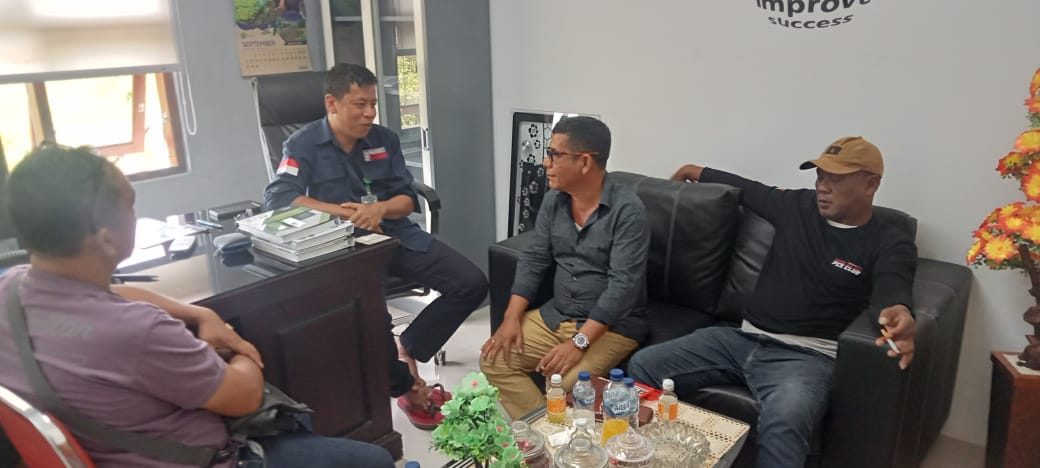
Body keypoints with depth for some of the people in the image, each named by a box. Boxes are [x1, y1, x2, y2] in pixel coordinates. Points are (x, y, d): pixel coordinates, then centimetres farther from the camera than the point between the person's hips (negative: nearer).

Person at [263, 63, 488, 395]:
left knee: (472, 283, -9)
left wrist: (381, 208, -18)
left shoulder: (385, 139, 9)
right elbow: (276, 197, -15)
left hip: (396, 236, 5)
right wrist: (343, 213, -22)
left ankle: (407, 352, 5)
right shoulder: (303, 144, -1)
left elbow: (408, 199, 6)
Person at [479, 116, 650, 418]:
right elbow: (534, 260, 6)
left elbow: (623, 285, -24)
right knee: (494, 360, -7)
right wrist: (511, 319, -7)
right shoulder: (553, 200, 3)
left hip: (612, 326, -6)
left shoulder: (627, 210, -18)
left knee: (565, 382, -29)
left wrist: (578, 343, -29)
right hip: (555, 315, 7)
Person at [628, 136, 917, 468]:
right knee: (642, 366, -12)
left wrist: (899, 315, -47)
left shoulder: (891, 243, -1)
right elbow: (747, 189, 31)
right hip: (742, 338, 6)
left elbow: (892, 292, -21)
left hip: (805, 355, -5)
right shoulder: (798, 206, 13)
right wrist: (696, 172, 45)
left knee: (784, 423, -41)